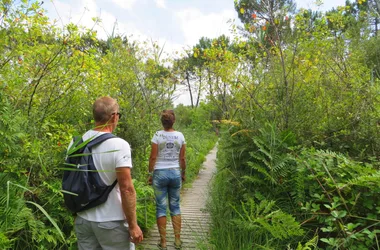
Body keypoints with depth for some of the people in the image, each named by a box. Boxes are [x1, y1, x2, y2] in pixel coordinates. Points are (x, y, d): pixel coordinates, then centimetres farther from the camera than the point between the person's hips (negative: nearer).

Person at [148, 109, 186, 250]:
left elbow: (153, 157, -8)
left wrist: (150, 174, 3)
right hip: (175, 173, 2)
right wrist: (183, 173, 16)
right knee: (175, 206, 13)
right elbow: (182, 158, 3)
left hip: (160, 173, -2)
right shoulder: (180, 136, -2)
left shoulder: (157, 135, -8)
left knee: (161, 207, 7)